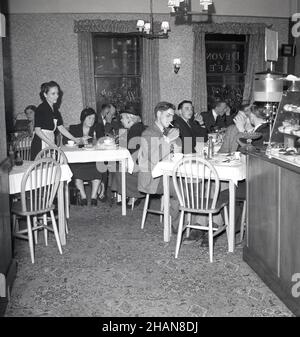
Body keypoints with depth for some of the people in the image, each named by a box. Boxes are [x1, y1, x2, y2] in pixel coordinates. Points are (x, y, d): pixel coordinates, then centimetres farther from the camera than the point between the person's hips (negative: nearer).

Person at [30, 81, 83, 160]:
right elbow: (37, 130, -13)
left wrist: (74, 139, 10)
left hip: (51, 141, 7)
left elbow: (60, 127, 16)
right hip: (41, 144, -7)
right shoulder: (41, 109, -8)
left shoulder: (55, 109, 14)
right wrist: (51, 143, -19)